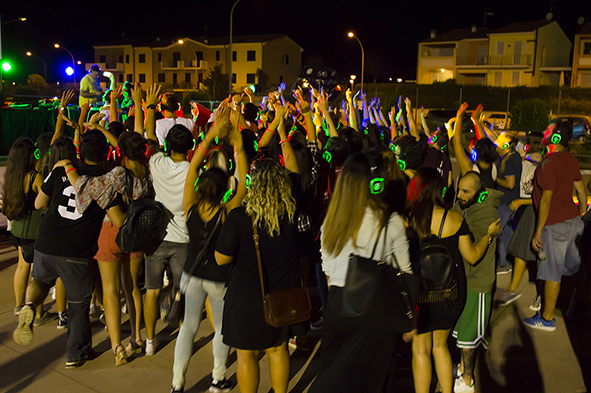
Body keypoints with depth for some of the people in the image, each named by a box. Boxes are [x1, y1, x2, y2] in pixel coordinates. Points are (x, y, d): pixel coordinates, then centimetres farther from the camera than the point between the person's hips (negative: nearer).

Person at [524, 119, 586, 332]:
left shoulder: (550, 163, -19)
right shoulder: (571, 159, 6)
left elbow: (546, 200, -19)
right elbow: (581, 190, 13)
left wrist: (538, 232, -15)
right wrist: (582, 216, 23)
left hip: (556, 224, -8)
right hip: (572, 220, 8)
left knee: (552, 272, 2)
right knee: (574, 267, 19)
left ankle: (547, 319, 13)